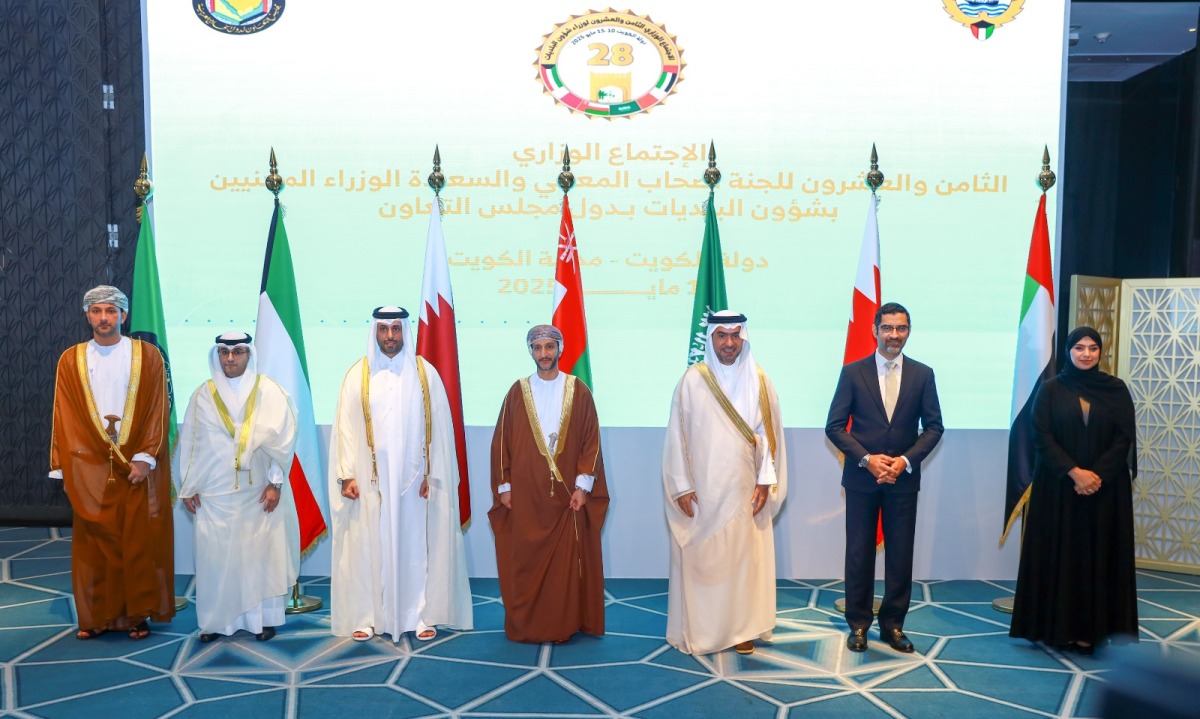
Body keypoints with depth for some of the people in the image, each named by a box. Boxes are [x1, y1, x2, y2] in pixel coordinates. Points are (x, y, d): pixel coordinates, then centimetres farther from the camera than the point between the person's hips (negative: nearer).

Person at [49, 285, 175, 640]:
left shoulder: (148, 356, 1)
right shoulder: (71, 360, 7)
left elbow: (158, 411, -3)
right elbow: (65, 417, 5)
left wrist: (144, 458, -11)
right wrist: (66, 465, -1)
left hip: (138, 466, -1)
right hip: (89, 468, 2)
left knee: (139, 541, 1)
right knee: (93, 543, 4)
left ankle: (136, 614, 11)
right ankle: (96, 616, 15)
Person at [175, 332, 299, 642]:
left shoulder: (269, 392, -2)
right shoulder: (203, 395, 5)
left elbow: (282, 439, -5)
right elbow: (189, 442, 8)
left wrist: (275, 482, -9)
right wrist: (187, 487, 6)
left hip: (260, 491, -1)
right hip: (215, 492, 2)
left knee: (262, 553, 3)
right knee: (215, 557, 3)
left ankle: (264, 618, 14)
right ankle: (216, 619, 15)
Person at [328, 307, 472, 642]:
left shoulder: (425, 373, 2)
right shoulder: (358, 375, 2)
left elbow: (438, 428, 1)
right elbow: (345, 427, 0)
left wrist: (433, 474, -4)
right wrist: (347, 475, -6)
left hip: (414, 477, 0)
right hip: (370, 479, 0)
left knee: (417, 546, 5)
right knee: (369, 547, 4)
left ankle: (421, 615, 15)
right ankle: (367, 617, 14)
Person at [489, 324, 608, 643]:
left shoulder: (578, 391, 2)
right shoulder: (518, 391, 5)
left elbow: (591, 441, 1)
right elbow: (501, 441, 6)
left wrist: (583, 485, -6)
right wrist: (504, 486, 0)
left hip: (566, 494, -1)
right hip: (524, 496, 1)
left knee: (566, 563, 1)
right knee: (524, 563, 4)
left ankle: (563, 625, 13)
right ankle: (524, 625, 16)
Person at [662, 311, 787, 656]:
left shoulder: (758, 380, 2)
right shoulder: (693, 379, -4)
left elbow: (769, 432, 3)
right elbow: (677, 434, -3)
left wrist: (766, 480, -4)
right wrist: (681, 485, -7)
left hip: (744, 488, 2)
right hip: (702, 487, -1)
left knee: (744, 556, 6)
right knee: (700, 558, 5)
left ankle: (742, 627, 19)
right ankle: (698, 630, 16)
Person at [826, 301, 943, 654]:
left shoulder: (922, 374, 4)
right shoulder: (853, 372, 0)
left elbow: (933, 426, 4)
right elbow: (834, 426, -3)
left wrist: (906, 460, -10)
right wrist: (867, 459, -13)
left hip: (903, 479, 1)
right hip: (861, 478, -1)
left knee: (901, 555, 6)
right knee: (859, 553, 5)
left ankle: (893, 623, 20)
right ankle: (858, 623, 17)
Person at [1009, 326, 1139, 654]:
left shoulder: (1116, 389, 5)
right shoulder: (1051, 389, 2)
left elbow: (1124, 439, -1)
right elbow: (1042, 437, -5)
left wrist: (1097, 475, -13)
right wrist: (1074, 472, -15)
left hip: (1105, 488, 1)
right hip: (1059, 487, -1)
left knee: (1099, 555, 3)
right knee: (1059, 554, 1)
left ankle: (1092, 629, 8)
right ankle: (1059, 626, 8)